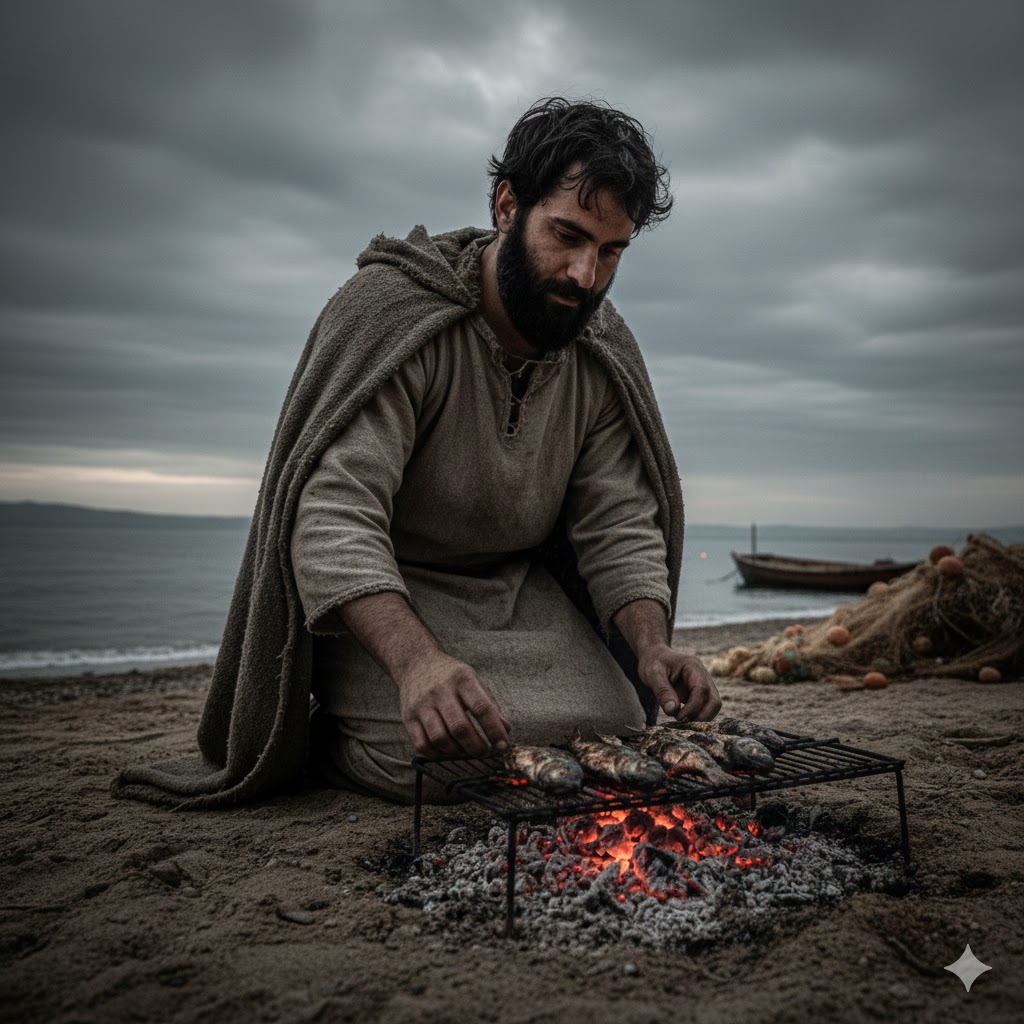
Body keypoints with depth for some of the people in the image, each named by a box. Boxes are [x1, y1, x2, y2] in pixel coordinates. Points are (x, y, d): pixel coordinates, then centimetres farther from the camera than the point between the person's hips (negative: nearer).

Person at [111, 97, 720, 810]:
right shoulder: (389, 307, -23)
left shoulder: (607, 356, -5)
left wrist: (651, 645, -26)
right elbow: (333, 514, -33)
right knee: (424, 758, -28)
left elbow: (620, 526, -6)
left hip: (517, 585, 6)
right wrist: (416, 660, -50)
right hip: (381, 590, -5)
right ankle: (331, 734, 8)